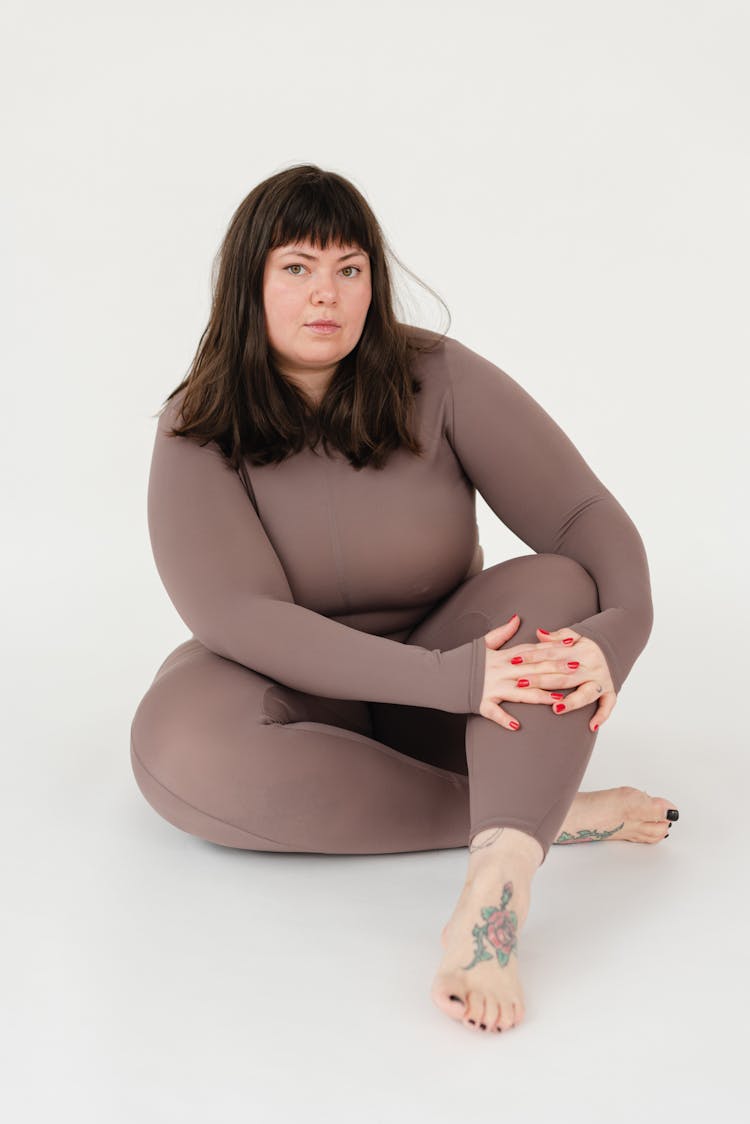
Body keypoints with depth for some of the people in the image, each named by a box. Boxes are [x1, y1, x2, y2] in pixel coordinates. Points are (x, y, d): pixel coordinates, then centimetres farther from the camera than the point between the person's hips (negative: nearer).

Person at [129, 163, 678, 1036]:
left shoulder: (440, 381, -10)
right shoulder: (197, 432, -13)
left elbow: (585, 513, -15)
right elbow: (236, 614, -25)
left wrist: (619, 626, -39)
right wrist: (448, 678, -36)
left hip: (448, 666, 1)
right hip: (290, 693, 0)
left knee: (556, 587, -27)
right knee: (179, 744, -34)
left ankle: (494, 891, -47)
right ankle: (552, 814, -27)